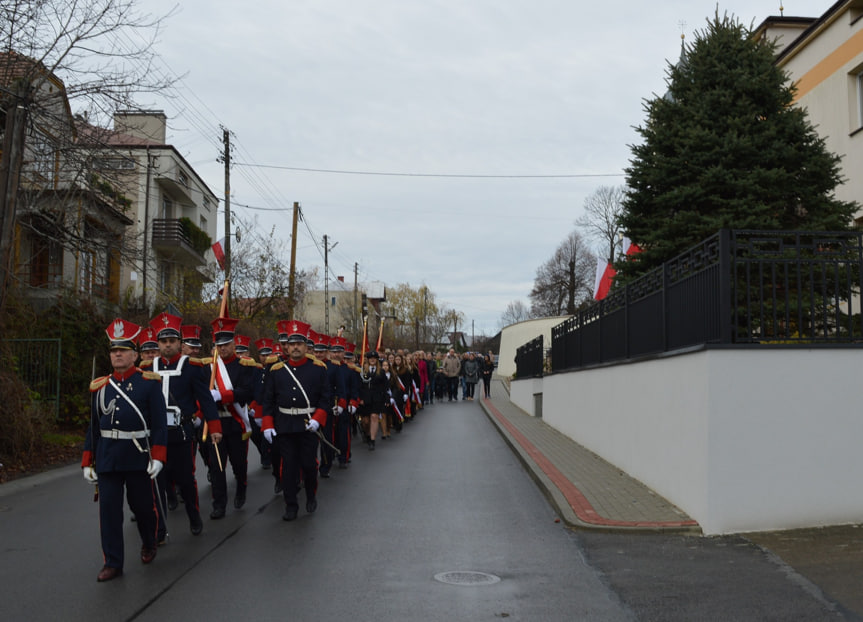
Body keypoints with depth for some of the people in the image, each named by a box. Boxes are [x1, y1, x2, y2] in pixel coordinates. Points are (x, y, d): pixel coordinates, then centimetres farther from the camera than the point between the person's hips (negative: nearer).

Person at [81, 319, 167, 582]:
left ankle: (149, 545, 37)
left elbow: (160, 423, -5)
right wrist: (87, 461, 9)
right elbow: (93, 426, 12)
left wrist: (158, 456, -12)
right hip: (107, 457, 3)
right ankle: (113, 563, 10)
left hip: (138, 456, -2)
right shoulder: (99, 387, 8)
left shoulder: (150, 383, -2)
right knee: (109, 509, 1)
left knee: (142, 504, 10)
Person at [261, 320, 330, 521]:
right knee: (289, 466, 5)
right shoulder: (276, 370, 5)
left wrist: (317, 420, -14)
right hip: (284, 426, 1)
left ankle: (311, 496, 29)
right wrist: (268, 425, -1)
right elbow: (268, 400, 7)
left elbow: (326, 398, -1)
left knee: (309, 464, 3)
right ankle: (291, 505, 15)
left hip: (308, 425, -1)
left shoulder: (318, 368, 1)